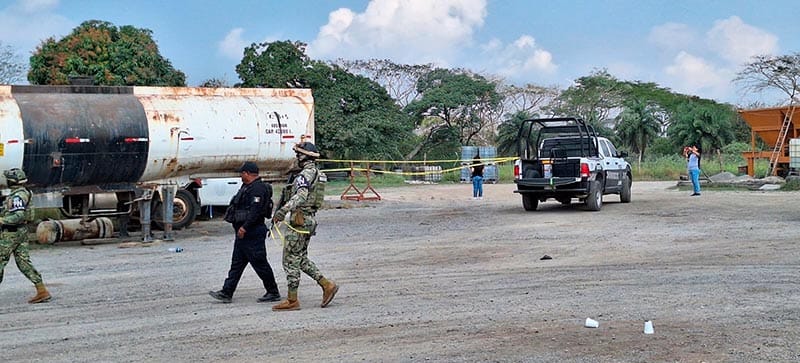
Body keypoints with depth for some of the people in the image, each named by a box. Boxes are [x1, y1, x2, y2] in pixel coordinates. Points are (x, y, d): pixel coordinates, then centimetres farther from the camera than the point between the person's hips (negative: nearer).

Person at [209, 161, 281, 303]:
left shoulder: (257, 188, -18)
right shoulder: (247, 187, 17)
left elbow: (255, 211, -27)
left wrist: (244, 227, -29)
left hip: (252, 233, -11)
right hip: (243, 233, 11)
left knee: (260, 263, -3)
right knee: (237, 263, 10)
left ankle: (273, 293, 7)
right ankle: (226, 293, 13)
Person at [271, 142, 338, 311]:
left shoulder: (304, 175, -16)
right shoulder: (316, 173, 15)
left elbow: (301, 196, -33)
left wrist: (283, 210, -43)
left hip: (299, 221, -10)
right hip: (309, 219, 10)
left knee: (291, 260, -3)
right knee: (301, 259, 18)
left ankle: (292, 300, 2)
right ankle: (327, 285, 13)